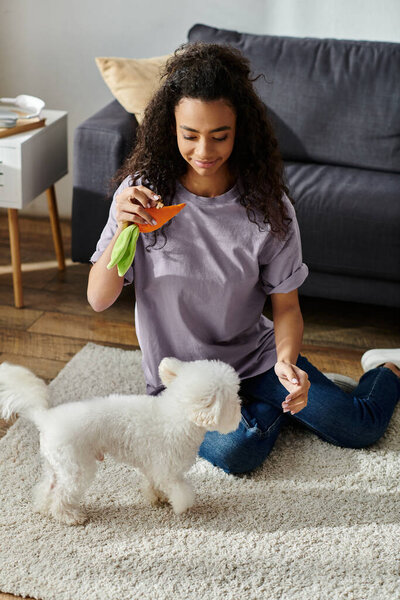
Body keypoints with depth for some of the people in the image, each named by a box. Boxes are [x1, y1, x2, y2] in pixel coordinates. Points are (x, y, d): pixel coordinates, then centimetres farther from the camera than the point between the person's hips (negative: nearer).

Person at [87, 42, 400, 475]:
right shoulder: (144, 191, -16)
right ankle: (273, 407, 4)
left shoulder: (266, 205, -14)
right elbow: (99, 299, -14)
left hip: (255, 354, 1)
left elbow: (286, 304, -6)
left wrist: (287, 362, -27)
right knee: (233, 451, -30)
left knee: (359, 428, -6)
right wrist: (123, 229, -32)